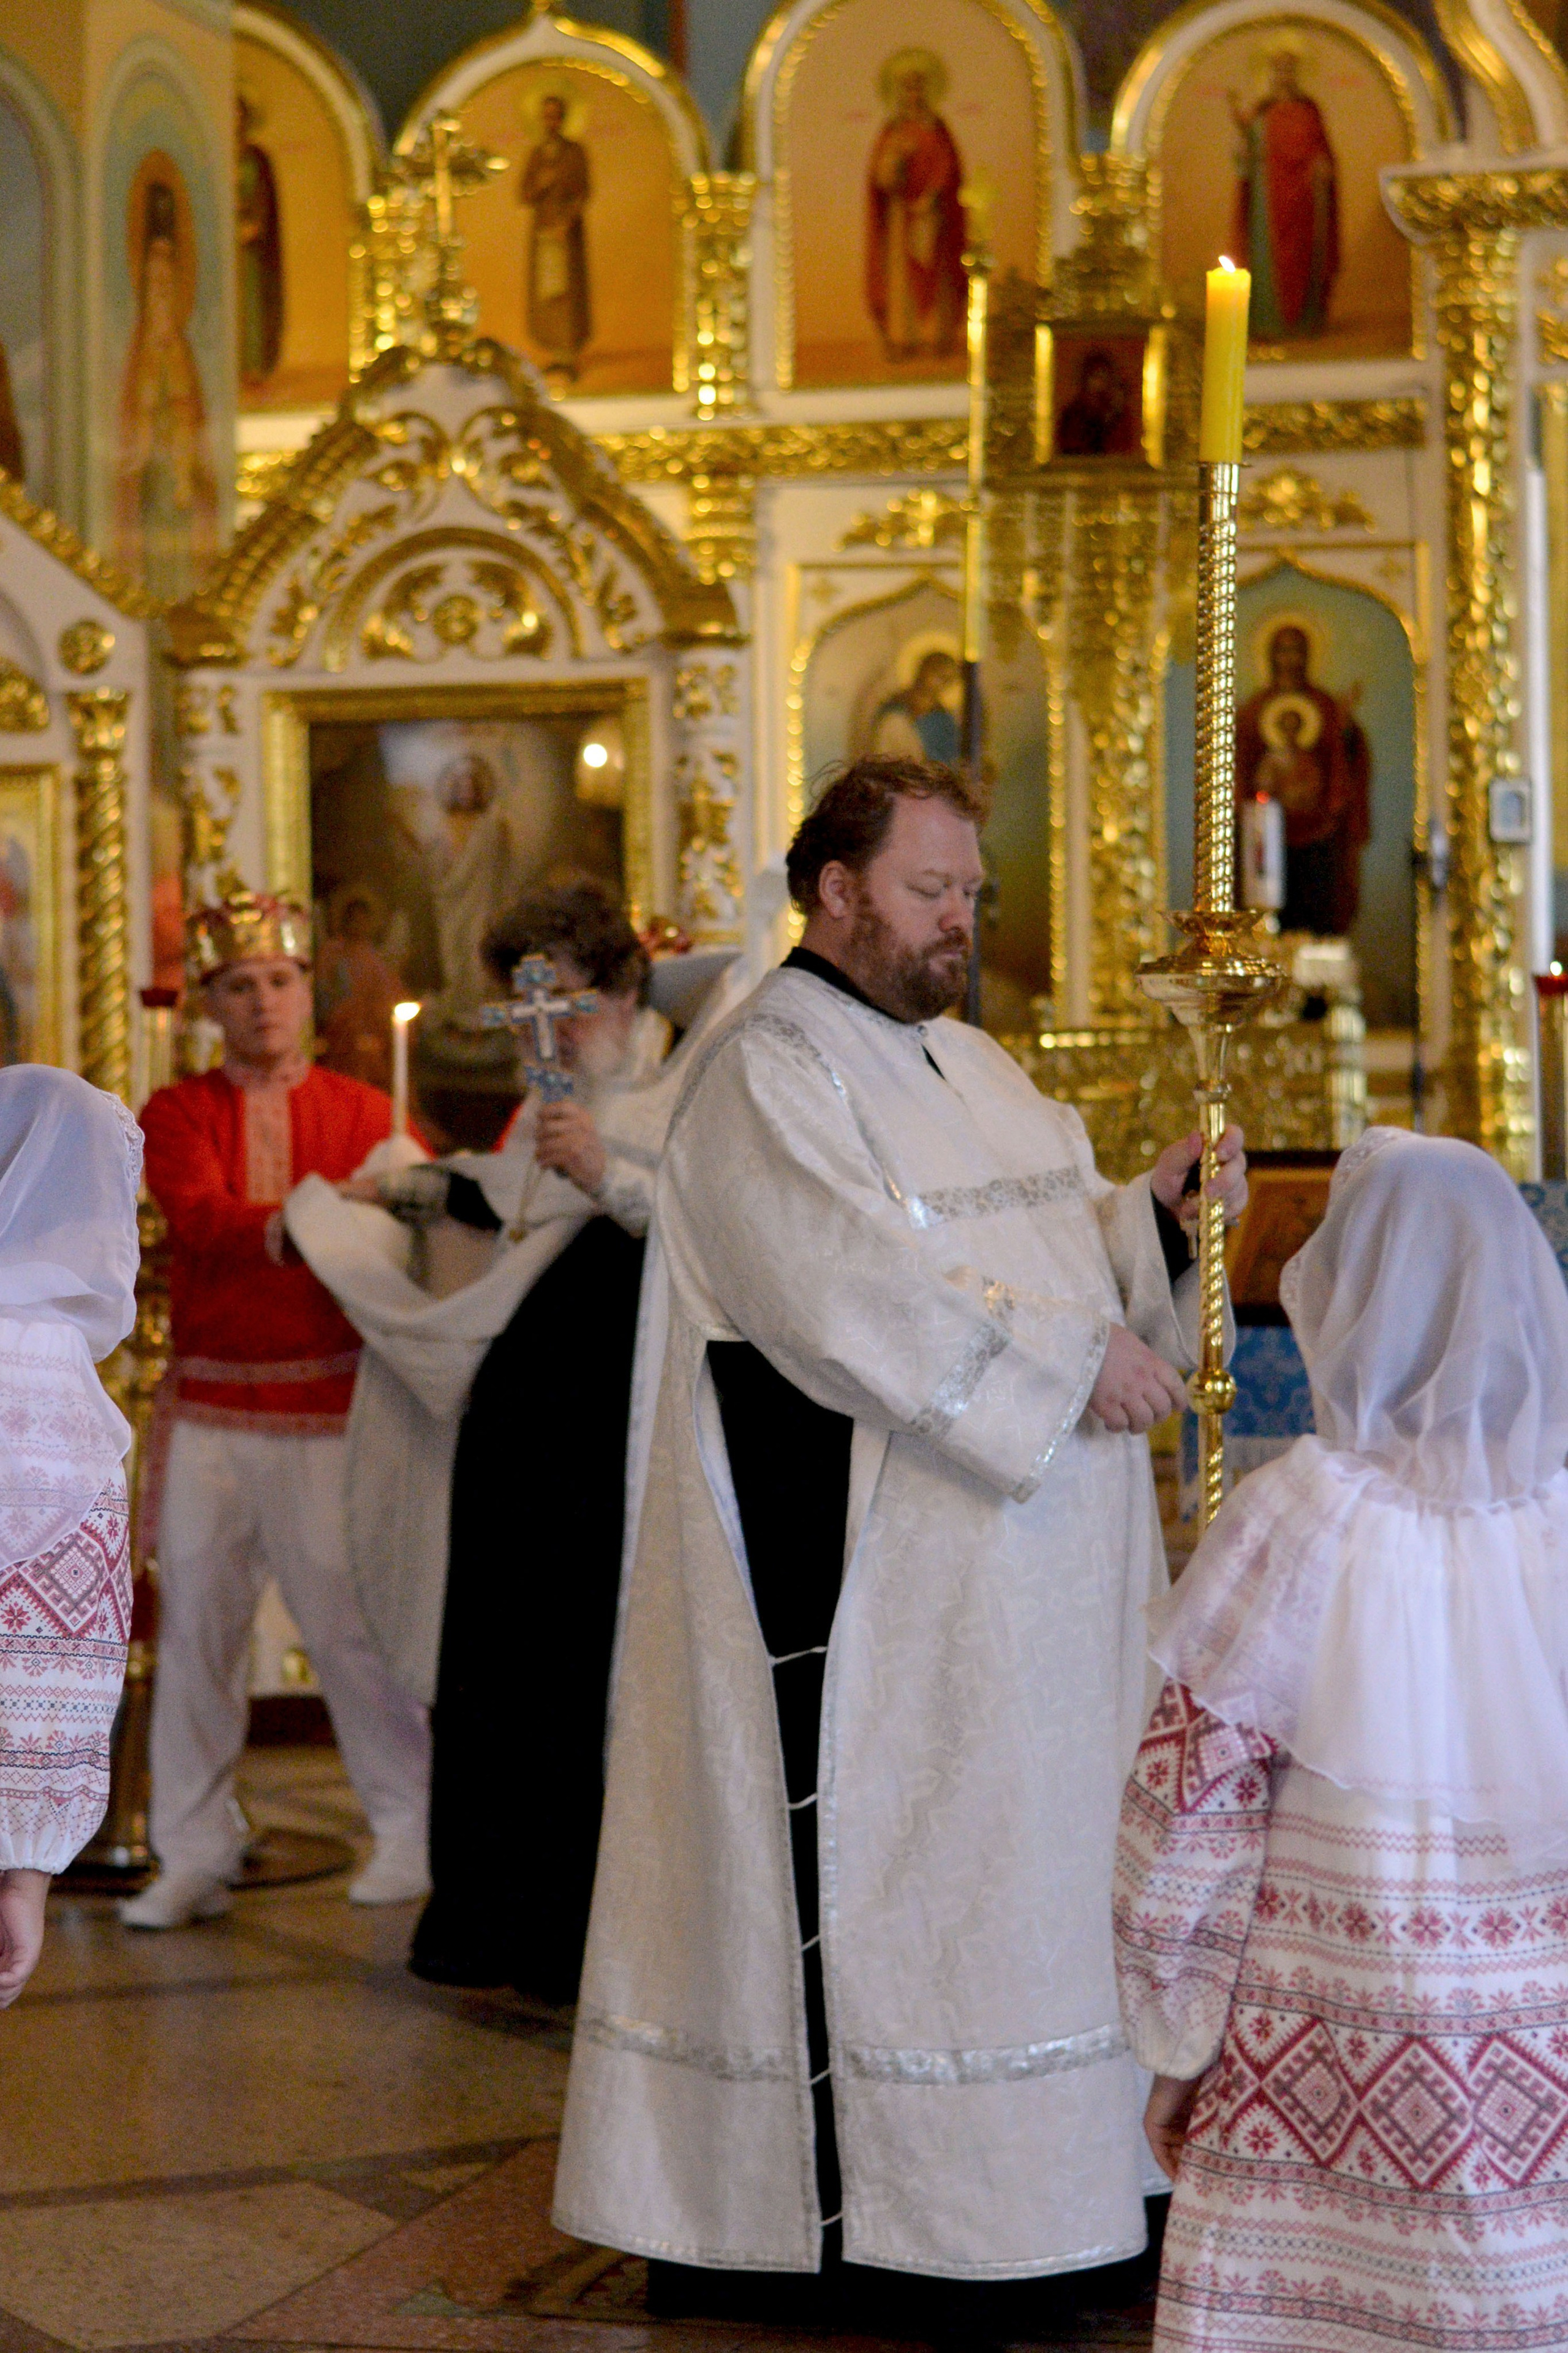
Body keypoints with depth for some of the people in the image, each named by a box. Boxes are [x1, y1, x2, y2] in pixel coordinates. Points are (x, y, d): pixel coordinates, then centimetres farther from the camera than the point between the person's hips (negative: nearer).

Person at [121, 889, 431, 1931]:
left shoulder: (362, 1113, 8)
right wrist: (291, 1228, -32)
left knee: (349, 1621, -1)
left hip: (326, 1406, -1)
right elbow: (201, 1221, -13)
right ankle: (194, 1856, 12)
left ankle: (411, 1832, 15)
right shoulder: (176, 1114, 7)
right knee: (195, 1628, 2)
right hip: (209, 1406, 1)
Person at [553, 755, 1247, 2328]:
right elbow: (856, 1296, -21)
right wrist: (1065, 1356, -21)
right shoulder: (766, 1076, -10)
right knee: (848, 1868, -5)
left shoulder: (968, 1066, 17)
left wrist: (1153, 1206, -2)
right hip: (858, 1590, -9)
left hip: (1020, 1579, 9)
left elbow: (1060, 1250, 18)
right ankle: (779, 2221, 3)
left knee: (1001, 1870, 9)